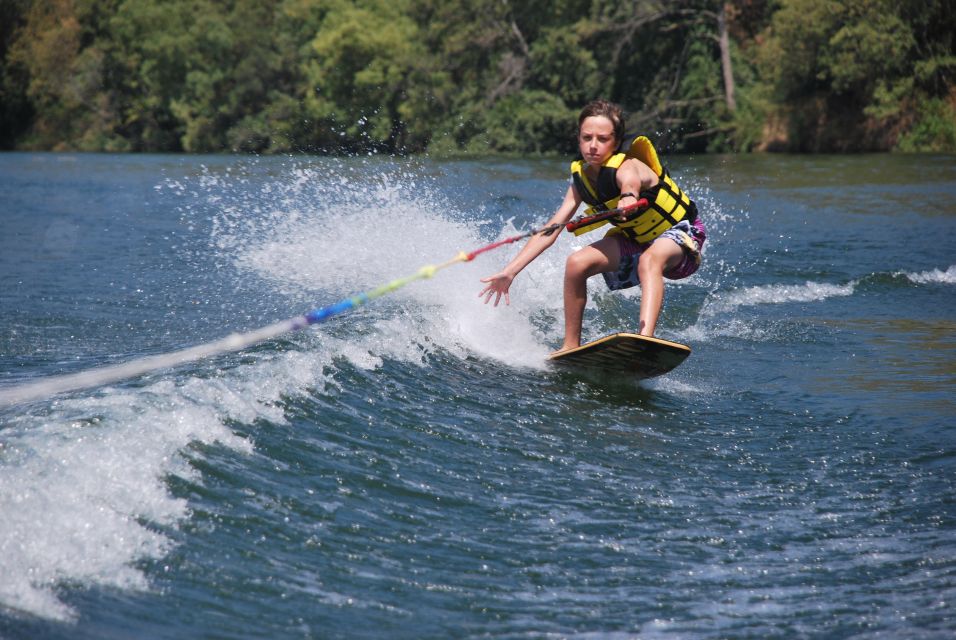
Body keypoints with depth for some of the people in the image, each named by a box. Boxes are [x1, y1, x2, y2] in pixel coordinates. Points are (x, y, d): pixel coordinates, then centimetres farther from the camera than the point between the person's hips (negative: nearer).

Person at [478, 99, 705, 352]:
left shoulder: (628, 167, -28)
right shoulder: (582, 178, -9)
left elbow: (631, 181, -55)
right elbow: (550, 230, -9)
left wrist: (629, 199, -80)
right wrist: (509, 272, -15)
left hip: (680, 232, -7)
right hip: (636, 240, 7)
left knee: (649, 260, -39)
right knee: (577, 263, -13)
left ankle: (645, 338, -57)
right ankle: (571, 345, -1)